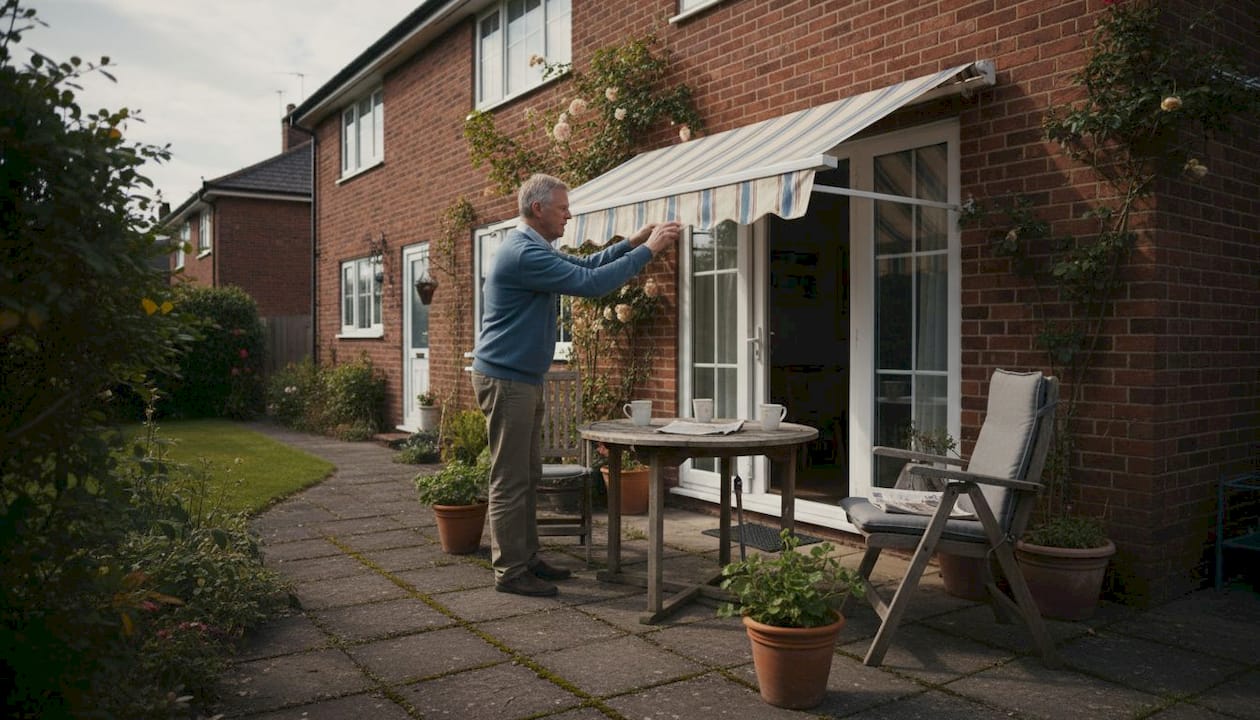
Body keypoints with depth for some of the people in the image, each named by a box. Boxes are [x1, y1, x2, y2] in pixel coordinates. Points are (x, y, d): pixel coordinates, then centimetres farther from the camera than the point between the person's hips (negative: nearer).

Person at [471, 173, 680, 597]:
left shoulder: (534, 249, 15)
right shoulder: (524, 253, -20)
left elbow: (586, 265, 21)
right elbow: (590, 284, -24)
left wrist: (634, 242, 10)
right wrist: (648, 250, -16)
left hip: (524, 379, 11)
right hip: (506, 380, -11)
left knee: (528, 477, 15)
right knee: (510, 481, -4)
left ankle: (526, 559, 24)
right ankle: (510, 572, 5)